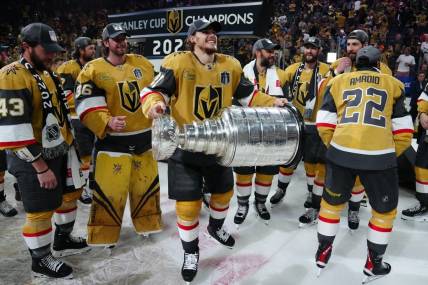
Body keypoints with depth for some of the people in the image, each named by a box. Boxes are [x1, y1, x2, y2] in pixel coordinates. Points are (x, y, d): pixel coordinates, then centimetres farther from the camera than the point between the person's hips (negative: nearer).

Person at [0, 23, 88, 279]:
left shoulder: (48, 73, 10)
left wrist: (69, 143, 17)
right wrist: (41, 167, -21)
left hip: (60, 151, 9)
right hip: (33, 158, -9)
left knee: (70, 194, 20)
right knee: (42, 210, 2)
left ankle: (63, 240, 41)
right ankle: (41, 260, 24)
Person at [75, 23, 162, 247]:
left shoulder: (143, 64, 7)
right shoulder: (93, 69, -7)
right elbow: (86, 105, -14)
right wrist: (107, 122, -27)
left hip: (142, 135, 5)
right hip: (112, 139, -4)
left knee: (146, 181, 15)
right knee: (110, 187, -3)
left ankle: (147, 222, 35)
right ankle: (104, 233, 16)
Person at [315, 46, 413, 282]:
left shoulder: (338, 81, 17)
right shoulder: (393, 84, 16)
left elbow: (324, 125, 9)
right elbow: (403, 131, 11)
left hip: (341, 152, 1)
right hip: (378, 156, -1)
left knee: (332, 201, 23)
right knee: (385, 209, 22)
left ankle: (323, 252, 35)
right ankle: (373, 263, 32)